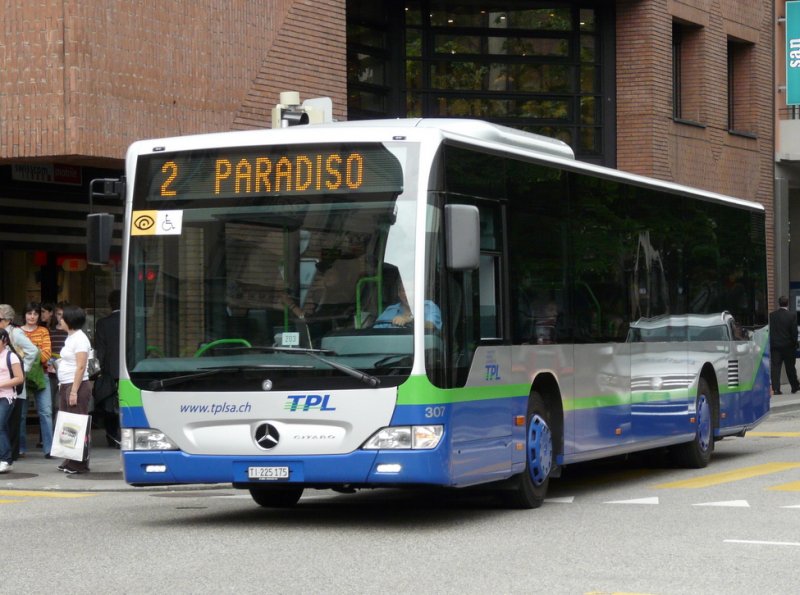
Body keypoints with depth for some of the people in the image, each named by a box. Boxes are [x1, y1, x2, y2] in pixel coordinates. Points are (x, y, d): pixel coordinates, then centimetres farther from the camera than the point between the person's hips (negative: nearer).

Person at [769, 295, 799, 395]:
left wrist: (770, 344, 9)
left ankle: (776, 389, -9)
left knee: (775, 367, 0)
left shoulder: (771, 315, -2)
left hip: (774, 346, 1)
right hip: (788, 346, -1)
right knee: (790, 367, 13)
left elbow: (769, 331, 1)